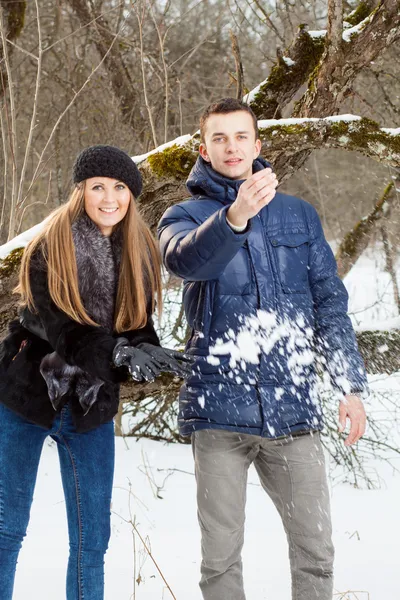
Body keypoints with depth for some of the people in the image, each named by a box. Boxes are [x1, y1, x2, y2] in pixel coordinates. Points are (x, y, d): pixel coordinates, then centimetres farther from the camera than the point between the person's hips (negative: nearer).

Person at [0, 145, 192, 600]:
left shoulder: (139, 254, 0)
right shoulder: (51, 247, -14)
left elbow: (137, 326, 2)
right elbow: (57, 324, -21)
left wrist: (146, 352, -21)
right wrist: (119, 352, -34)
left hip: (90, 408, 4)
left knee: (92, 538, 7)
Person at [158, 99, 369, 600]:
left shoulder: (298, 215, 12)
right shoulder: (186, 216, 4)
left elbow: (329, 301, 13)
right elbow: (184, 259, -21)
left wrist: (351, 385, 5)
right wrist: (236, 216, -40)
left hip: (292, 408, 2)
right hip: (219, 408, -2)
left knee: (316, 550, 2)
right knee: (220, 557, 4)